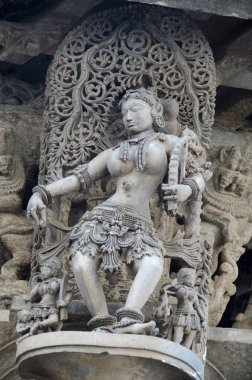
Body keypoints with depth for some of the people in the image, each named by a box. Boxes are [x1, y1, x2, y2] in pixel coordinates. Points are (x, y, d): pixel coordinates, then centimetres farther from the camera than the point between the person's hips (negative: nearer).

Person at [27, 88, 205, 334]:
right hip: (103, 217, 2)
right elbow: (77, 178, 17)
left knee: (153, 265, -37)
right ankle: (104, 328, -35)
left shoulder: (167, 143, 18)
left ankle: (126, 322, -55)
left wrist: (187, 190, -11)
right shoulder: (113, 153, 25)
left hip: (138, 227, -2)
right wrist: (40, 194, 1)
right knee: (82, 263, -32)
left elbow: (199, 179, 14)